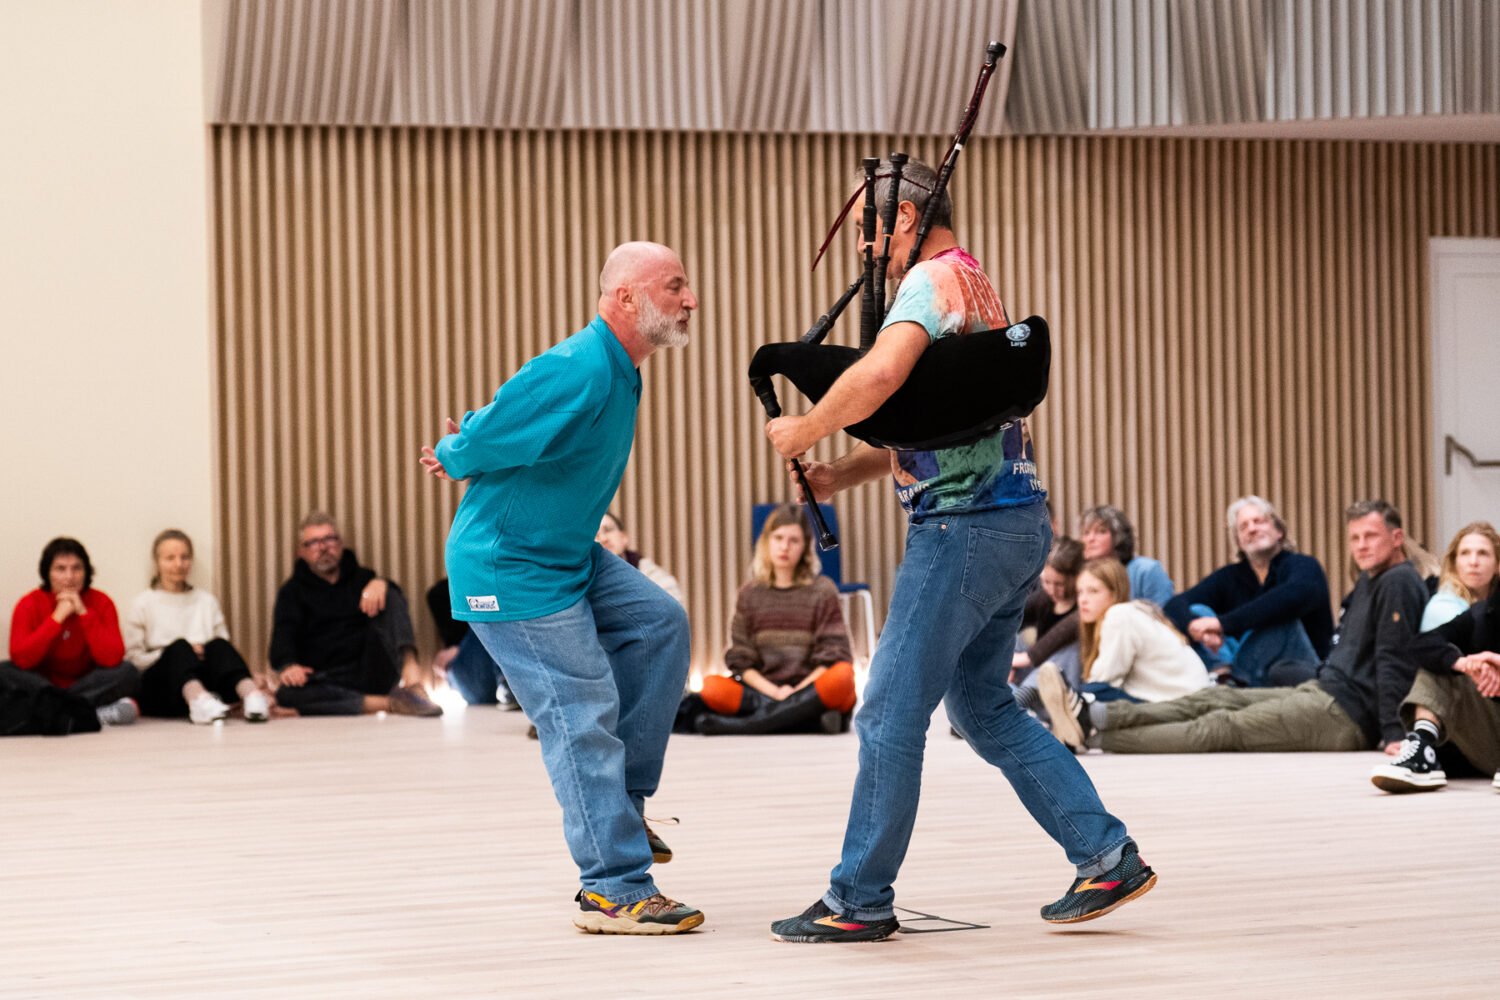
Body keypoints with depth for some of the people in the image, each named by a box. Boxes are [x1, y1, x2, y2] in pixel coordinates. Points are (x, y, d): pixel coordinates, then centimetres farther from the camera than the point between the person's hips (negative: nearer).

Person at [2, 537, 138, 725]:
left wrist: (84, 613, -21)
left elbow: (112, 658, -18)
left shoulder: (101, 602, -4)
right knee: (4, 672, -28)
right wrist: (57, 618, -23)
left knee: (128, 673, -24)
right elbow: (21, 659, -21)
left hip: (84, 686, 0)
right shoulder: (29, 605, -6)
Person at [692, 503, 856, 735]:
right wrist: (775, 692, -12)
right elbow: (741, 662, 6)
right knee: (711, 686, -26)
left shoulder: (822, 591, 8)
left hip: (810, 687, -1)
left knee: (843, 674, -35)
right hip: (763, 688, 1)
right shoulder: (750, 595, 13)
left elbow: (831, 656, 0)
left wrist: (796, 692, -14)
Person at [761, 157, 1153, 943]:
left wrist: (804, 432, -15)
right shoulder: (974, 287, 21)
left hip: (967, 525, -10)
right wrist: (841, 475, 10)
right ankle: (1107, 855, 14)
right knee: (983, 706, 17)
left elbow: (881, 375, -30)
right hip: (1013, 523, 10)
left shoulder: (934, 279, -11)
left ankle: (859, 901, 0)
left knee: (890, 714, -4)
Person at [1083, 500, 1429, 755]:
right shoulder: (1368, 581, 22)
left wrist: (1393, 734, -26)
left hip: (1345, 715, -10)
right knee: (1215, 698, 0)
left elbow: (1392, 661, -20)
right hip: (1321, 692, 10)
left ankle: (1099, 737, -14)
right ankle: (1090, 716, -8)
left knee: (1223, 728, -11)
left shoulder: (1398, 583, -11)